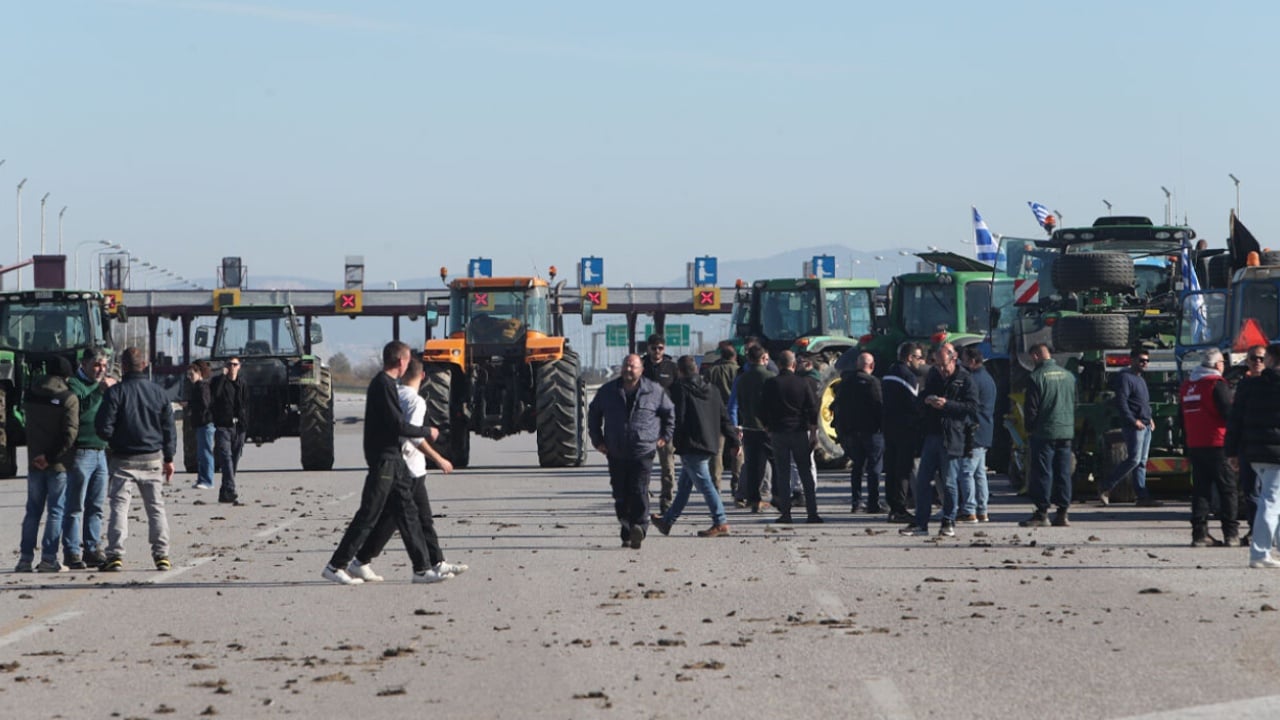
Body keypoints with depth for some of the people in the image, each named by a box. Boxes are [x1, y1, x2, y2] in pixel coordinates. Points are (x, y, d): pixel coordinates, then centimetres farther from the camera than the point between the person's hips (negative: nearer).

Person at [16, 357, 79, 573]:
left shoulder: (31, 396, 5)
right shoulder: (69, 399, -11)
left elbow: (29, 426, 13)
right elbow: (69, 433, -17)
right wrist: (52, 457, -13)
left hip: (34, 463, 4)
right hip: (59, 465, -4)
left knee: (33, 510, 11)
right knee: (56, 511, 1)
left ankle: (25, 558, 10)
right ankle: (48, 558, -3)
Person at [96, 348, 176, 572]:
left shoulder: (115, 392, -10)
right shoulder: (158, 393, 2)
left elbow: (103, 428, -12)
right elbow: (169, 429, 6)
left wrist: (113, 441, 10)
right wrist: (169, 458, 15)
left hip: (123, 460, -3)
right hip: (153, 459, 3)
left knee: (119, 507, -1)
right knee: (156, 507, 10)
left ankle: (115, 555, -9)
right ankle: (161, 555, 8)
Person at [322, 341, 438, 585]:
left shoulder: (384, 383, 15)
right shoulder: (383, 385, -16)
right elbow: (398, 425, -20)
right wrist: (427, 432, -7)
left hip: (393, 459, 10)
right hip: (383, 459, -10)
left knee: (408, 511, 9)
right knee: (368, 516, -6)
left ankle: (421, 569, 11)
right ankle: (335, 566, -2)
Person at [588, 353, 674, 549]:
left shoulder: (654, 391, 1)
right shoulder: (608, 391, 6)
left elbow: (669, 412, 16)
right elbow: (593, 413, 20)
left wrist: (665, 437, 10)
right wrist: (597, 440, 15)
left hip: (643, 453, -3)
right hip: (616, 454, 3)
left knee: (639, 492, -15)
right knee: (621, 495, 4)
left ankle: (639, 527, -18)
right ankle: (627, 531, 12)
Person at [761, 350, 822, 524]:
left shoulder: (770, 384, -2)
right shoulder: (803, 383, -1)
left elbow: (763, 410, 1)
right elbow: (813, 409, 0)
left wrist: (768, 430, 13)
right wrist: (814, 433, 6)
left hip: (778, 432, 0)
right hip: (800, 432, 1)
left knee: (782, 474, 3)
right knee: (806, 472, 5)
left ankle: (785, 512, 0)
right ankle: (812, 512, 1)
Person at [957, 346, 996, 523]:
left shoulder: (973, 379, -14)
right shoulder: (987, 378, 19)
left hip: (973, 433, -10)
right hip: (985, 434, 10)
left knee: (966, 472, -10)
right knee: (979, 473, 13)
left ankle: (969, 511, -13)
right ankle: (982, 511, 15)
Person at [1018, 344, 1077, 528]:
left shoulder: (1036, 377, -10)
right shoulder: (1068, 376, 8)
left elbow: (1031, 407, -9)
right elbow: (1074, 403, 15)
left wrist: (1030, 428, 3)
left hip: (1044, 432, -6)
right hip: (1066, 432, 6)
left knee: (1042, 473, -2)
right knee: (1063, 473, 8)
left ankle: (1042, 513, -2)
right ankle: (1062, 513, 8)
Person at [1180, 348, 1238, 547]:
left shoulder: (1186, 385, 12)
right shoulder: (1217, 384, -11)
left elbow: (1183, 418, 18)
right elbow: (1229, 413, -15)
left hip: (1194, 446, 6)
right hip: (1216, 445, -6)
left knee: (1200, 489, 8)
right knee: (1228, 489, 0)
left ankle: (1199, 533, 4)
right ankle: (1231, 534, -2)